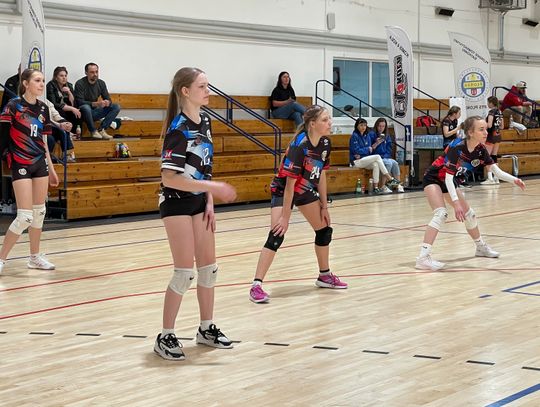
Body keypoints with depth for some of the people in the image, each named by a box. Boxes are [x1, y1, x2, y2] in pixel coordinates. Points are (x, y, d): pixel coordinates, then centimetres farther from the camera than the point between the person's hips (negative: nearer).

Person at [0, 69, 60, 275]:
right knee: (25, 216, -11)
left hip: (40, 163, 6)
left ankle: (35, 257, 24)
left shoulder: (43, 108, 8)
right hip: (20, 164, -6)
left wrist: (51, 169, 18)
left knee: (39, 212, 11)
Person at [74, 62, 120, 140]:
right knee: (86, 107, -40)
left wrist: (107, 102, -21)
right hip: (83, 113, -6)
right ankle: (93, 131, -22)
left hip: (94, 112, 6)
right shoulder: (80, 84, -13)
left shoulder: (101, 83, 4)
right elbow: (80, 102, -21)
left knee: (116, 107, -9)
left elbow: (108, 99, 6)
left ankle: (101, 130, -19)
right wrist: (95, 104, -34)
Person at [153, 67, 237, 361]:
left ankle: (206, 329, 26)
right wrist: (214, 188, -25)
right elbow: (169, 178, -25)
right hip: (176, 203, -8)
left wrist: (209, 203, 7)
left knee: (208, 267, 12)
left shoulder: (204, 121, 5)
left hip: (198, 202, 8)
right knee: (184, 272, -7)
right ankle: (166, 337, 4)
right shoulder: (178, 128, -20)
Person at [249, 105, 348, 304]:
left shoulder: (325, 143, -8)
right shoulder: (299, 146, -30)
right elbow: (290, 183, -28)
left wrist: (324, 206, 5)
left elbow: (321, 176, 3)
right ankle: (256, 286, -21)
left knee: (324, 229, 13)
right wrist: (285, 216, -26)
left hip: (306, 190, 8)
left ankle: (324, 276, 33)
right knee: (276, 235, -21)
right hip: (283, 191, -8)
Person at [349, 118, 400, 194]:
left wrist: (361, 154, -10)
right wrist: (368, 149, -2)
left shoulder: (367, 136, 12)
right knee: (377, 157, -22)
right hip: (356, 161, -6)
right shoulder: (354, 136, -7)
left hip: (366, 160, 6)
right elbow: (356, 150, -14)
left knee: (375, 165, -27)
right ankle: (390, 179, -22)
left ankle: (376, 187, -31)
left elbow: (370, 150, 9)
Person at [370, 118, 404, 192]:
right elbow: (370, 149, -7)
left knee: (395, 163, -22)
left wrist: (385, 156, -2)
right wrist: (376, 144, -21)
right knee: (389, 163, -29)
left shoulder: (387, 136, 15)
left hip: (386, 157, 5)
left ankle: (398, 185, -25)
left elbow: (389, 149, 15)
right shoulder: (372, 134, -3)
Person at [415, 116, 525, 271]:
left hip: (450, 182, 8)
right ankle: (423, 257, -34)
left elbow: (496, 170, -6)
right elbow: (448, 176, -33)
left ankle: (481, 247, 42)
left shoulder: (480, 149, -10)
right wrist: (455, 202, -39)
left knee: (469, 213, 17)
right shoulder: (457, 148, -31)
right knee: (441, 213, -27)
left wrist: (514, 180, -24)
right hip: (433, 178, -8)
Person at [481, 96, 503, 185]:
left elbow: (489, 125, -23)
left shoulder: (491, 112, -14)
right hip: (498, 135, 8)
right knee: (494, 156, 13)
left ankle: (490, 178, -11)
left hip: (491, 136, -8)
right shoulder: (499, 112, 10)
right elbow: (502, 126, 15)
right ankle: (496, 177, 14)